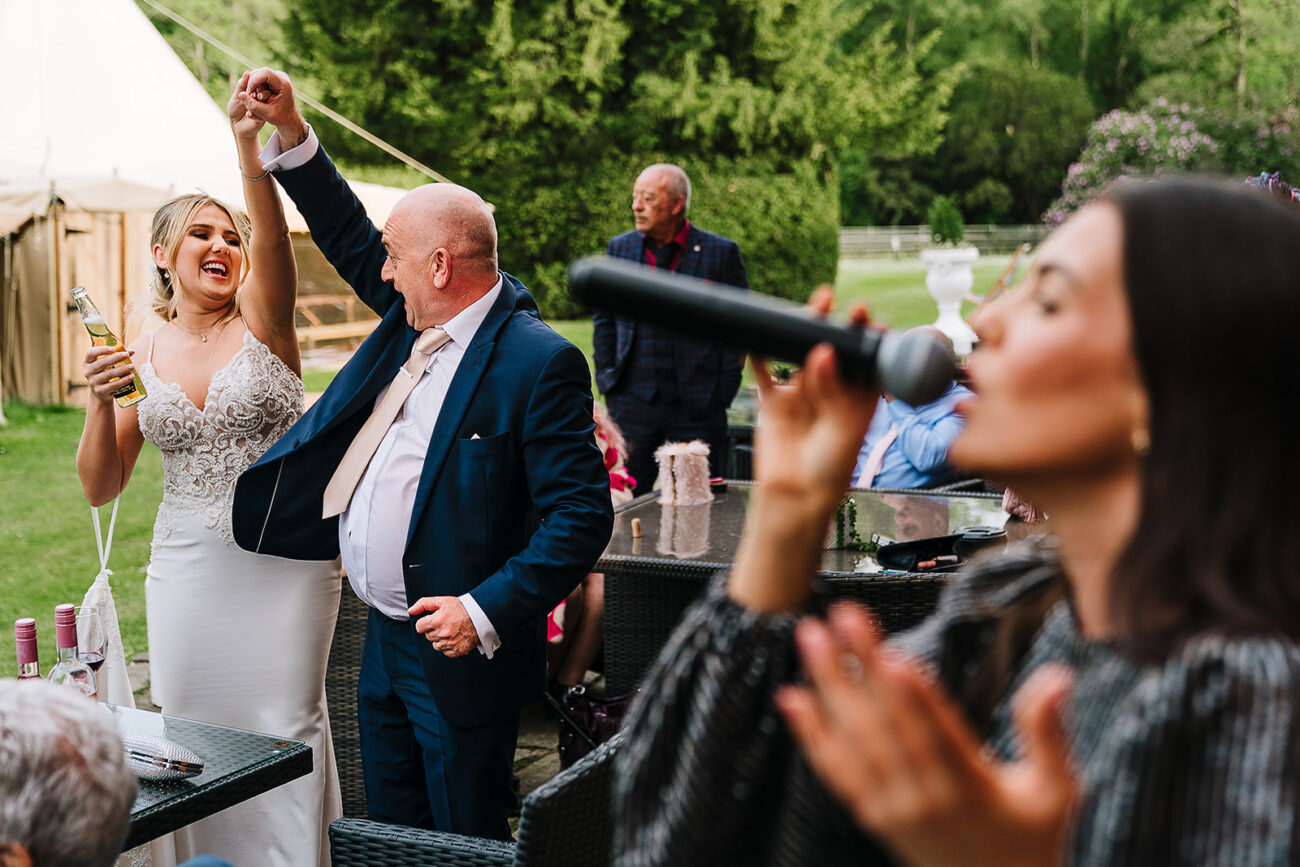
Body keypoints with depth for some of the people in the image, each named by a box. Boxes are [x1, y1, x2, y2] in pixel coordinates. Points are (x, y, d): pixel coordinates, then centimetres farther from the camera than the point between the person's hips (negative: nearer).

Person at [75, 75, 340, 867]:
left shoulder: (261, 319, -3)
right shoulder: (140, 358, 5)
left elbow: (273, 241, -26)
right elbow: (102, 487, 5)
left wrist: (250, 145, -43)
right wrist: (101, 402, -13)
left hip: (284, 561, -3)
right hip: (187, 564, 3)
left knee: (285, 730, 3)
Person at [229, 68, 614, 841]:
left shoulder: (540, 362, -20)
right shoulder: (416, 315, 6)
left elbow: (582, 515, -22)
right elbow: (351, 239, 20)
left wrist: (489, 611, -25)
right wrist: (290, 134, 12)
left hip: (458, 652, -9)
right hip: (385, 640, 9)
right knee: (391, 838, 20)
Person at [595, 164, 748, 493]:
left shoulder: (721, 252, -2)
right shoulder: (620, 248, 8)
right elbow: (604, 318, 15)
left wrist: (721, 391, -5)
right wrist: (607, 379, 6)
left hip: (697, 406, -2)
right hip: (632, 402, 2)